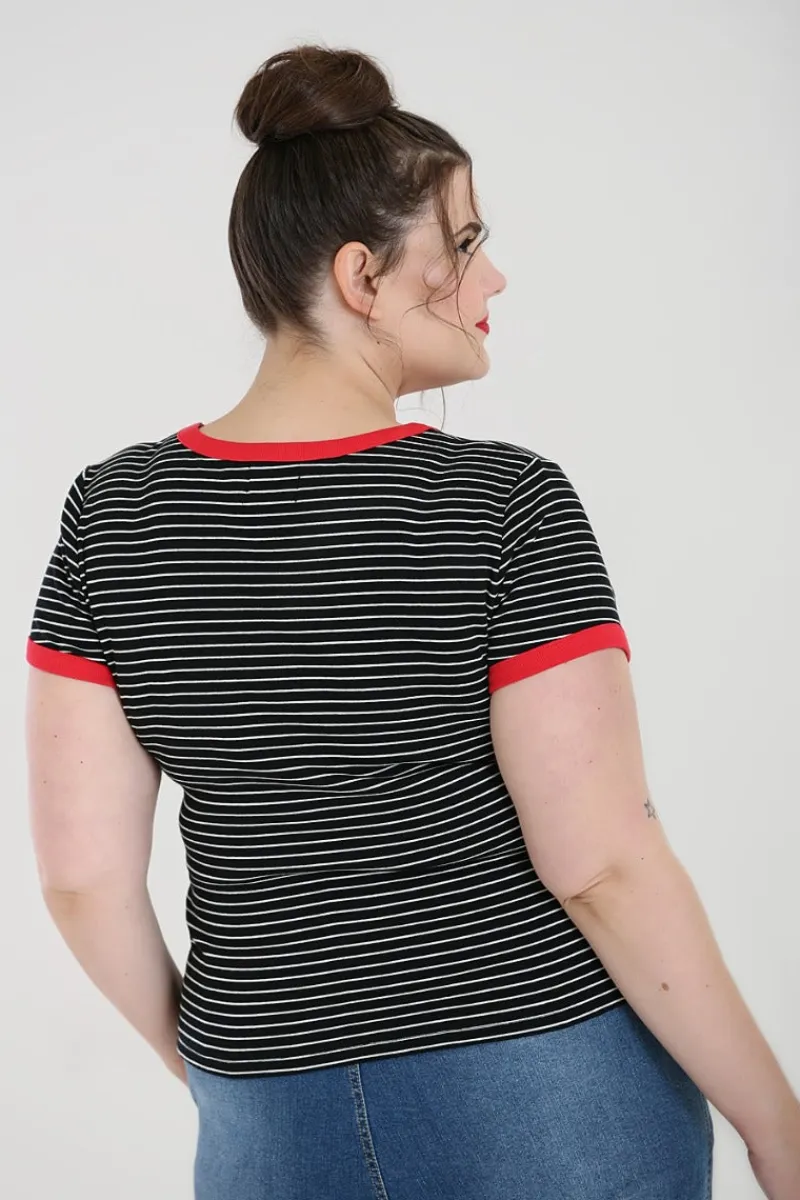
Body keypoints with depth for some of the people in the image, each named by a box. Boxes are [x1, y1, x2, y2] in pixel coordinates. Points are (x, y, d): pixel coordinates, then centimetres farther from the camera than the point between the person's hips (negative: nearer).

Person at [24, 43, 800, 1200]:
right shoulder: (505, 505, -18)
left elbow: (82, 871, -5)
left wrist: (209, 1061, 12)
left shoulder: (112, 516, -7)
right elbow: (602, 863, -19)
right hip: (548, 1096, -3)